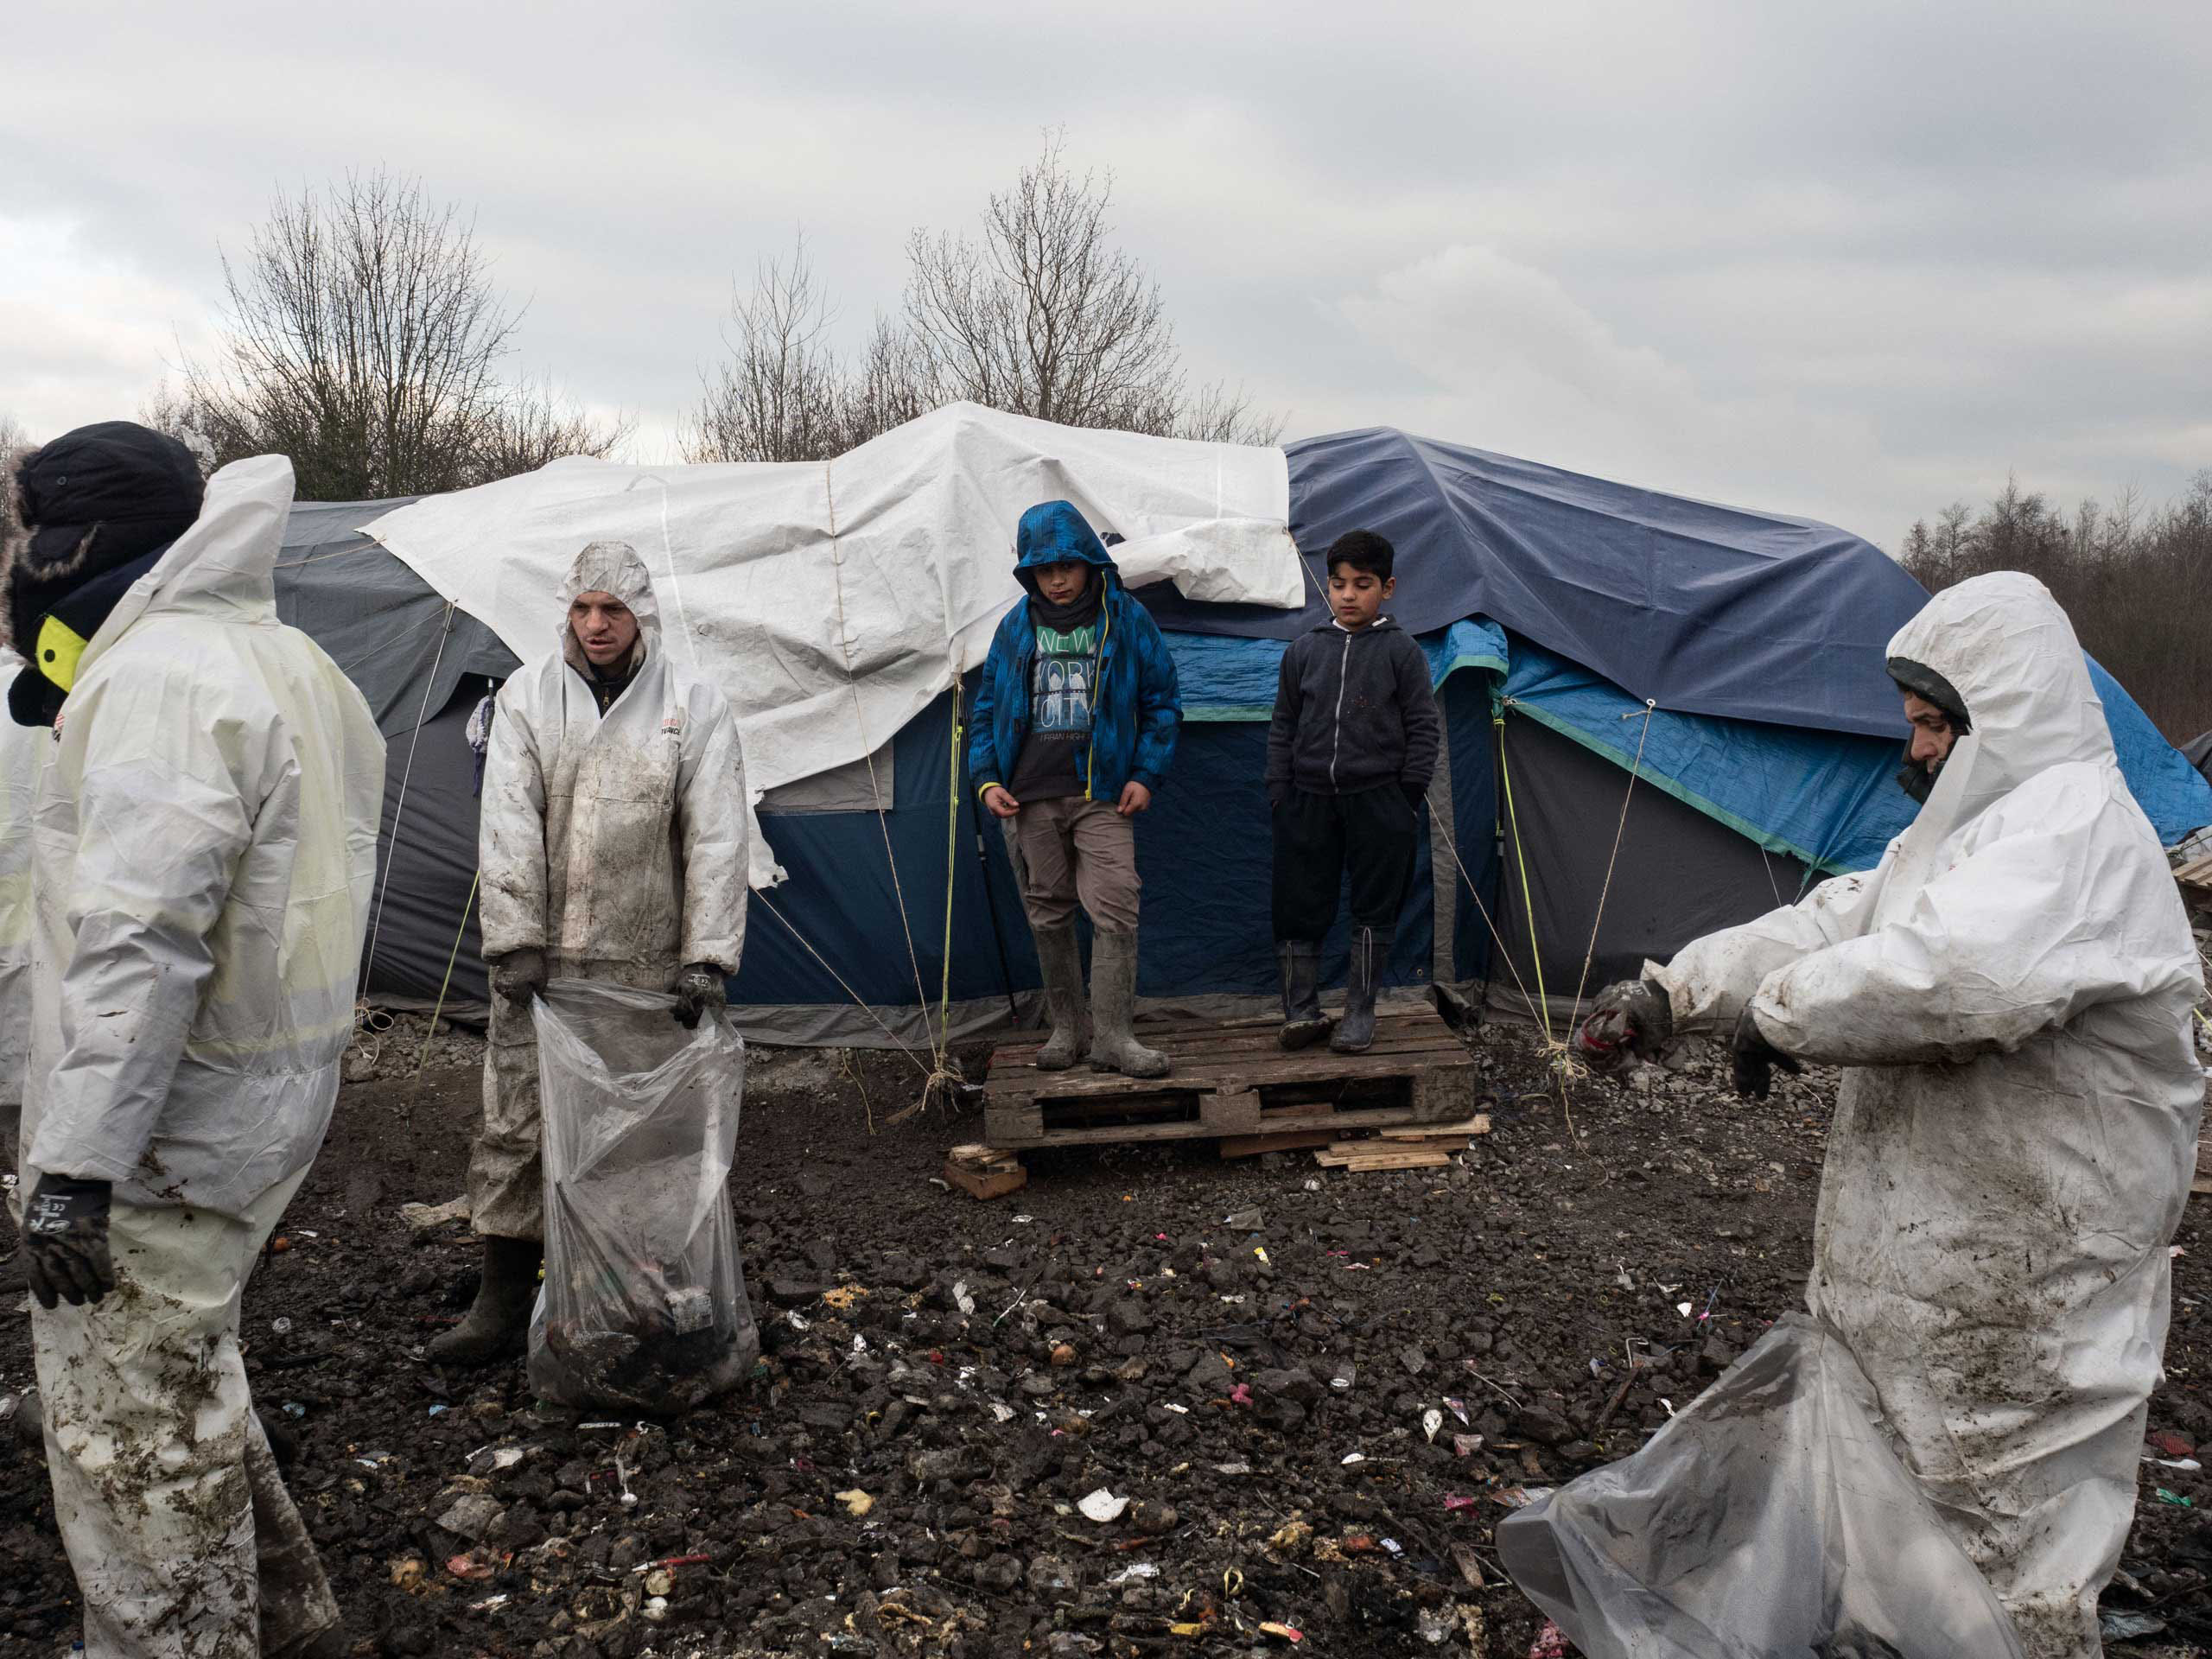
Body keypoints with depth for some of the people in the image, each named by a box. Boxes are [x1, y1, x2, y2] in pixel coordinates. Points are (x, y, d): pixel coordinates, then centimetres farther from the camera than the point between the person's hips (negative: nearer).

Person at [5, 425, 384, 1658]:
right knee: (182, 1373, 25)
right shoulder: (286, 665, 13)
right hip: (266, 1096, 11)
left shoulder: (158, 680, -19)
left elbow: (138, 949, -26)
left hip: (172, 1128, -11)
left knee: (132, 1429, 3)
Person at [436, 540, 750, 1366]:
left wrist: (707, 957, -10)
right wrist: (514, 941, -9)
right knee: (516, 1125, 5)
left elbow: (717, 837, -4)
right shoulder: (528, 696, 3)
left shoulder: (694, 705, -1)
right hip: (542, 959, 2)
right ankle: (504, 1303, 18)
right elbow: (509, 824, -2)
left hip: (647, 965, -1)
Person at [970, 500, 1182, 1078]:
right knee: (1048, 916, 9)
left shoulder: (1127, 621, 3)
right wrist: (986, 778, 3)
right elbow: (986, 709, 16)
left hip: (1103, 797, -2)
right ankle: (1066, 1027, 22)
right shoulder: (1015, 628, 9)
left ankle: (1113, 1037, -3)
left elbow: (1161, 703, 8)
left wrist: (1146, 775, -1)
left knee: (1115, 912, -11)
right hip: (1027, 799, 3)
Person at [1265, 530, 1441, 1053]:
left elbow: (1424, 729, 1)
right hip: (1309, 801, 2)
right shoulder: (1304, 650, 6)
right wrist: (1279, 794, 4)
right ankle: (1301, 1011, 15)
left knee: (1373, 911, 5)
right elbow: (1283, 727, 11)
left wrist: (1406, 799, -4)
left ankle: (1359, 1013, 16)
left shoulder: (1401, 651, -1)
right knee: (1298, 907, 4)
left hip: (1378, 802, -2)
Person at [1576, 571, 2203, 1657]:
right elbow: (1831, 923, 9)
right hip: (1932, 1240, 10)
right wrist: (1672, 995, -2)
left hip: (2022, 1282, -10)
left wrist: (1779, 1016, -23)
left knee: (2007, 1529, 2)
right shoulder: (1973, 826, 14)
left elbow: (1957, 973, -37)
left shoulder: (2076, 831, -20)